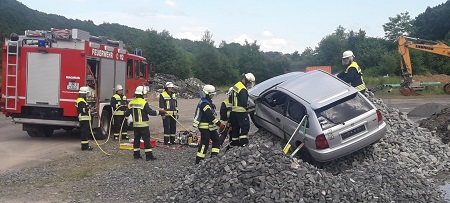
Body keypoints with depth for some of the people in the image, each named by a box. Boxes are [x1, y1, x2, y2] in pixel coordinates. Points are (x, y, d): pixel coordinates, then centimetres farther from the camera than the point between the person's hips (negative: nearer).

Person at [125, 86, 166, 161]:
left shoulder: (131, 103, 5)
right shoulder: (144, 103, -16)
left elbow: (127, 113, 11)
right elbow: (150, 112, -18)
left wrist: (126, 114, 35)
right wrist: (159, 112, -10)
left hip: (135, 125, 7)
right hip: (143, 125, -7)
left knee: (137, 139, 14)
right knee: (146, 139, -4)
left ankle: (136, 154, 19)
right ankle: (149, 155, -5)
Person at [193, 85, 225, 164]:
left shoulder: (208, 102, 14)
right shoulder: (204, 103, -19)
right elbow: (210, 116, -25)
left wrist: (218, 123, 19)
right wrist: (220, 124, -23)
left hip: (210, 126, 11)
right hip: (205, 126, -10)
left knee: (216, 139, 11)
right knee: (204, 143, -6)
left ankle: (214, 156, 12)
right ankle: (198, 161, 1)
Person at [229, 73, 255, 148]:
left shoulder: (236, 86, 12)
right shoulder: (243, 89, -19)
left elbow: (230, 98, 20)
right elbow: (243, 101, -25)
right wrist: (247, 105, -7)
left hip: (234, 110, 9)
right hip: (241, 111, -9)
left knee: (235, 127, 14)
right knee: (245, 126, -3)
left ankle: (234, 142, 19)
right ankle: (243, 142, -7)